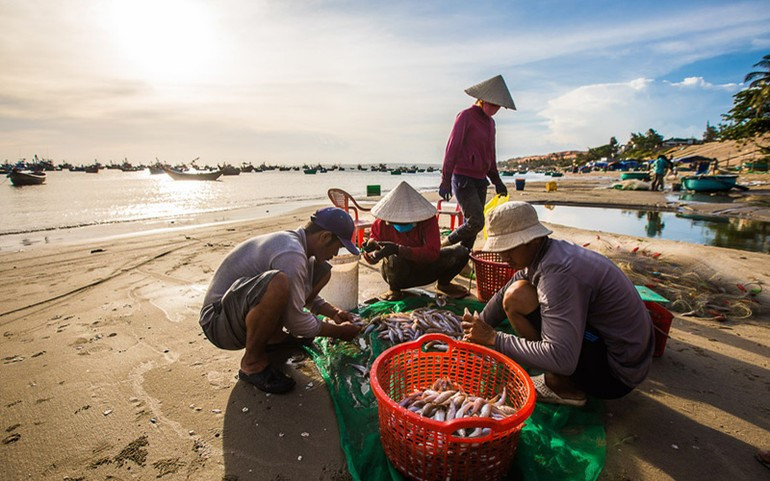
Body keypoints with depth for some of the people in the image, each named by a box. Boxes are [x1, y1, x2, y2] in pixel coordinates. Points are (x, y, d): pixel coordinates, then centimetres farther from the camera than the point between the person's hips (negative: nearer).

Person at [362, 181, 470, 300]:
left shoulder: (427, 219, -20)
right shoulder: (381, 223, -17)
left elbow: (433, 252, -33)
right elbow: (371, 259, -9)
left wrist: (398, 249, -44)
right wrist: (371, 245, -35)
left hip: (424, 270, 1)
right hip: (399, 277, -1)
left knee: (461, 252, -17)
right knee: (394, 259, -38)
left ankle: (443, 283, 12)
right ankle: (394, 289, -4)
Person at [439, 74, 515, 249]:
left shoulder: (490, 122, 17)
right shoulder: (465, 116, -6)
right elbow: (452, 148, -11)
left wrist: (496, 180, 20)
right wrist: (445, 181, -17)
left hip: (480, 180, 8)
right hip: (462, 178, -8)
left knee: (472, 225, 7)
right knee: (476, 222, -16)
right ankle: (445, 245, 4)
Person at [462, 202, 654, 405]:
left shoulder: (558, 272, -27)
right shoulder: (541, 254, 1)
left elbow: (561, 360, -32)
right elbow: (501, 295, 12)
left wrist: (494, 339, -25)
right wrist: (477, 331, 6)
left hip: (615, 374, -10)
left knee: (517, 297, -22)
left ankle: (564, 387, -5)